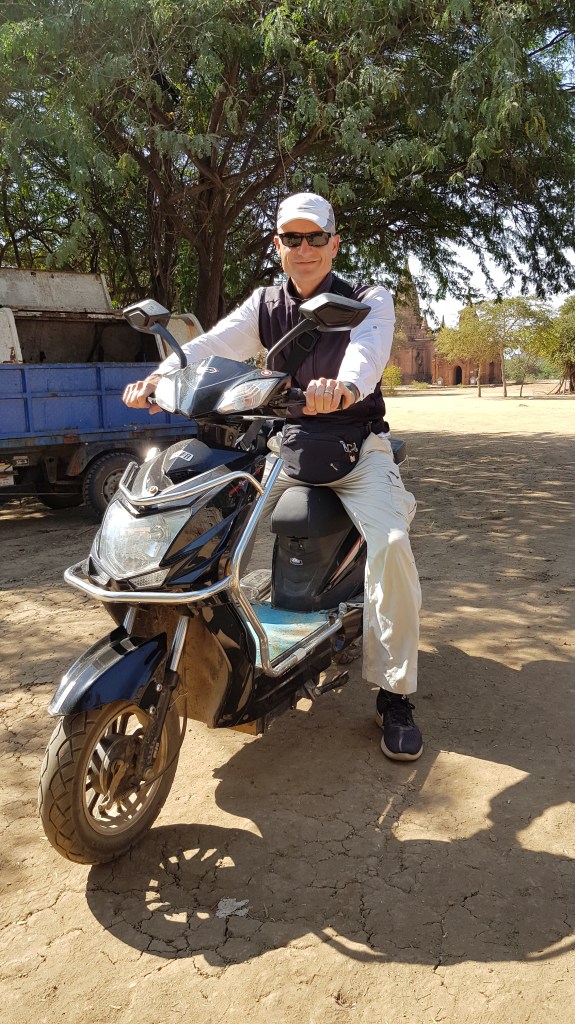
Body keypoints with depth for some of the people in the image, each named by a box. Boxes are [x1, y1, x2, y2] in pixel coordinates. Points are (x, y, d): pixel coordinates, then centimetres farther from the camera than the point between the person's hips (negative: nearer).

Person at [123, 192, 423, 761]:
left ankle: (394, 694, -14)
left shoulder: (369, 301, -4)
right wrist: (160, 376, -33)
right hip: (287, 447, 4)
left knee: (390, 543, -28)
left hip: (357, 447, -3)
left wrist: (346, 382, -53)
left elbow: (369, 346, -28)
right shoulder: (265, 305, 7)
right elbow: (213, 343, -12)